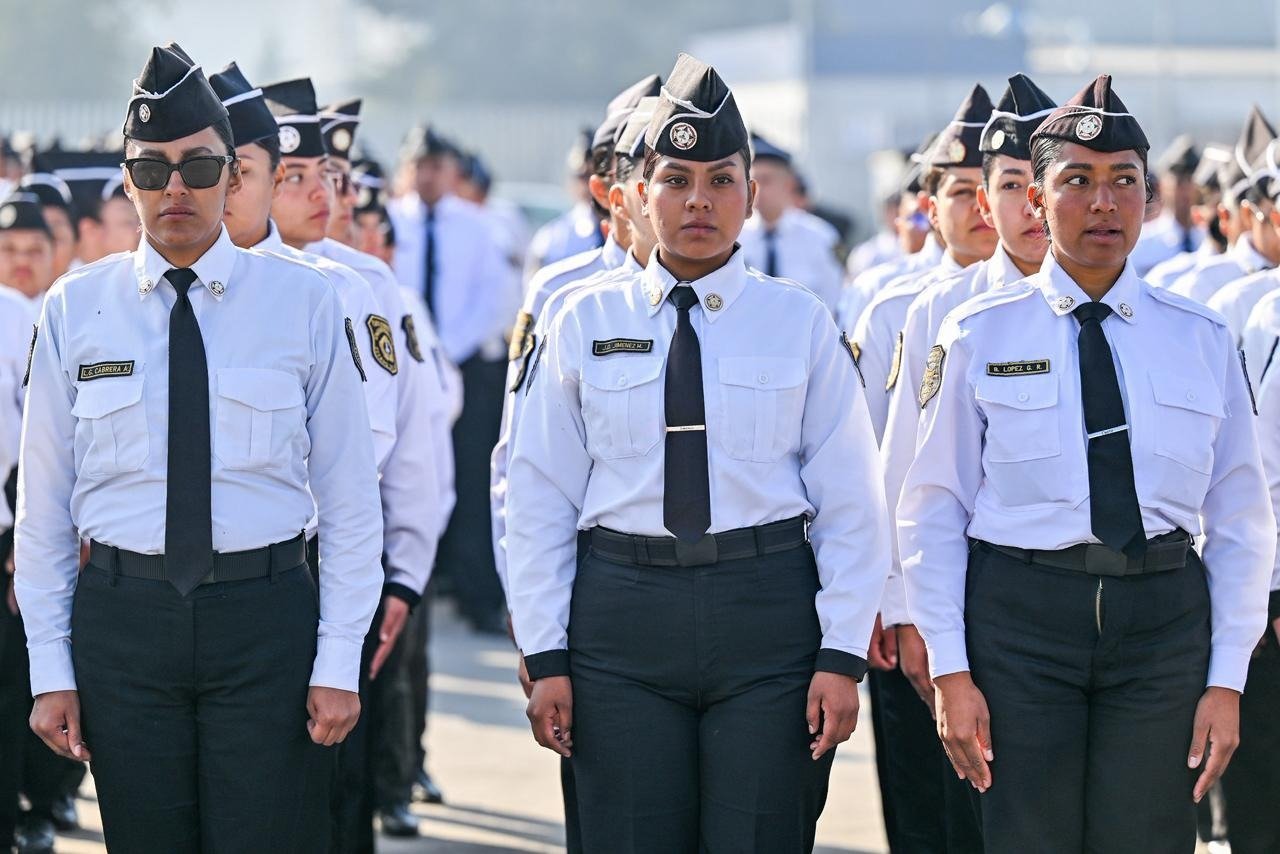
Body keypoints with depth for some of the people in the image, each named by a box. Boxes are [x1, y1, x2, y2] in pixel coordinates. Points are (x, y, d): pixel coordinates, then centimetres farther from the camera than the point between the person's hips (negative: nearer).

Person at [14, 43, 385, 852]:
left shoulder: (303, 302, 1)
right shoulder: (76, 308, 4)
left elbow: (351, 501, 1)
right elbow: (43, 504, 6)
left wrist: (338, 662, -4)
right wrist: (50, 669, 2)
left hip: (264, 613, -1)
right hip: (122, 613, 1)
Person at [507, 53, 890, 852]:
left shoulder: (801, 324, 3)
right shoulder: (585, 324, 6)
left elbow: (851, 503, 2)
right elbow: (540, 501, 6)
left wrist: (842, 655, -4)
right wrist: (546, 655, 2)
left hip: (768, 613, -1)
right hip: (623, 613, 1)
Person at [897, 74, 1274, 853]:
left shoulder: (1202, 341, 7)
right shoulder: (982, 335, 2)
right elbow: (934, 512, 2)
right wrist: (950, 670, -4)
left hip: (1164, 617, 1)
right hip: (1021, 613, -1)